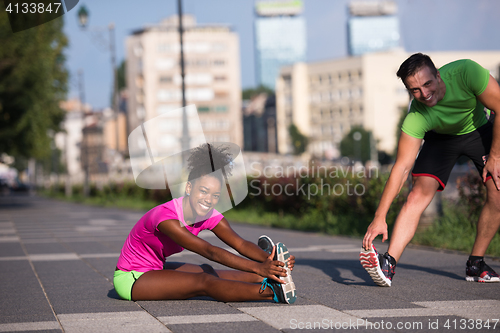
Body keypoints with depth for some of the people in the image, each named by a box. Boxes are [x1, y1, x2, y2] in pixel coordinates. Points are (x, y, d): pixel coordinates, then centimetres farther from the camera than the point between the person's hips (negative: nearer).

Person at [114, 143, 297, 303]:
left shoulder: (209, 215, -6)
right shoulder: (165, 216, -31)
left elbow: (241, 243, -17)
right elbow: (209, 251, -38)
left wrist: (268, 260, -37)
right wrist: (257, 268, -44)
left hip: (154, 269, 9)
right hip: (130, 279, -9)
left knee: (207, 271, -14)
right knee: (203, 282, -24)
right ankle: (273, 291, -36)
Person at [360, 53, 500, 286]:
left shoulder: (465, 72, -37)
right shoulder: (416, 118, -35)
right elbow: (401, 168, -32)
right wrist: (379, 218, -36)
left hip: (480, 130, 1)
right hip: (441, 138, -1)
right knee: (418, 194, -20)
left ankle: (475, 265, 0)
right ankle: (388, 265, -27)